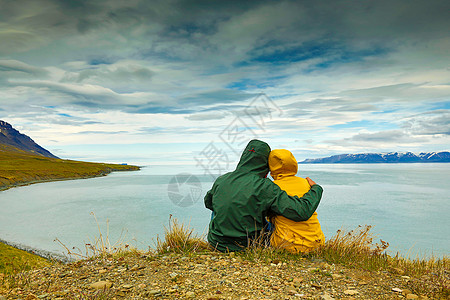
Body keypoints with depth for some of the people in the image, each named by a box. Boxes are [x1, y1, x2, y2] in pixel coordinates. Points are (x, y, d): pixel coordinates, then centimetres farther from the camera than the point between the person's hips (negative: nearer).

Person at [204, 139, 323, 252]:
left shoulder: (220, 180, -6)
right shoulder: (265, 187, -20)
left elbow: (208, 203, 15)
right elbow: (302, 212, -23)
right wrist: (315, 188, -5)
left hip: (215, 242, 3)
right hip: (244, 248, -3)